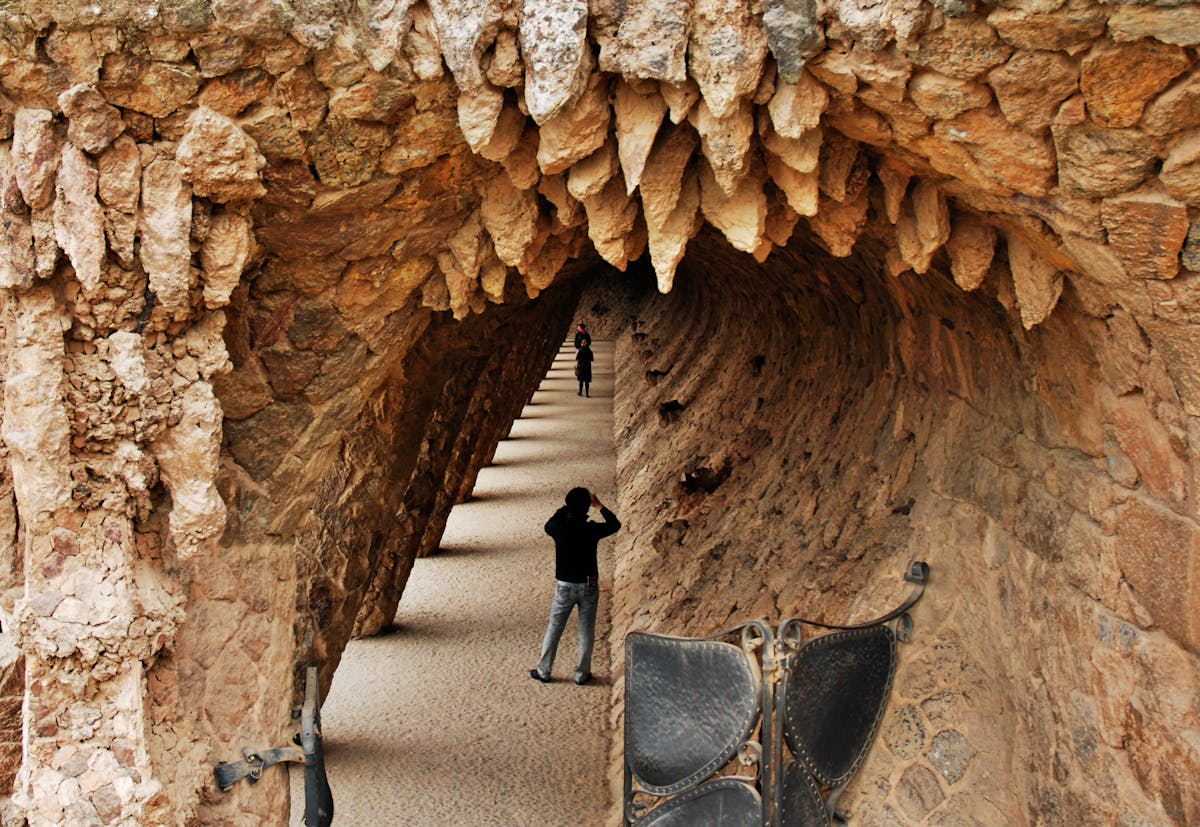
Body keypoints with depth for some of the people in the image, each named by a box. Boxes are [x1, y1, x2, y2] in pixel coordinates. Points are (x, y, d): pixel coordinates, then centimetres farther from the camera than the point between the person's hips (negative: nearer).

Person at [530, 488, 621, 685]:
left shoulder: (559, 528, -13)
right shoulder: (591, 530, -15)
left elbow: (548, 526, 13)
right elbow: (615, 525, 5)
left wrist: (566, 508, 15)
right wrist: (600, 506, 15)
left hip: (564, 586, 1)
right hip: (588, 586, -1)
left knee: (553, 629, 13)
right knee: (586, 632, 12)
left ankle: (543, 671, 21)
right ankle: (582, 673, 19)